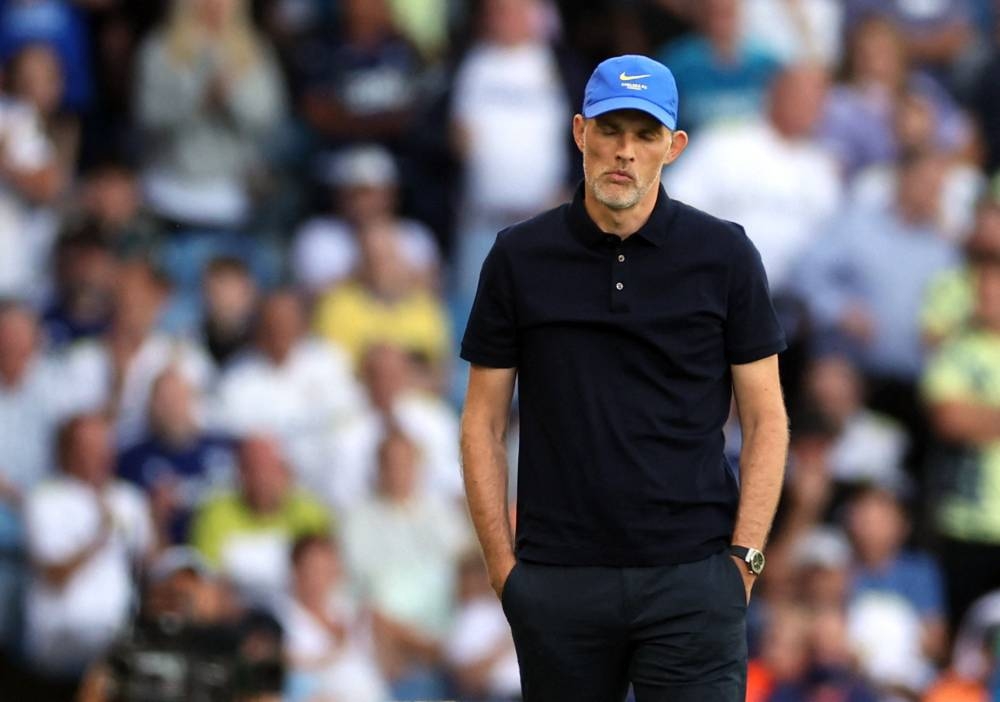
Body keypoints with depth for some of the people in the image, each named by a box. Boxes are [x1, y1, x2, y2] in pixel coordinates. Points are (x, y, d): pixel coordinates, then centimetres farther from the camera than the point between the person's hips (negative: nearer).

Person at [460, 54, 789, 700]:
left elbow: (766, 419, 3)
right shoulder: (521, 258, 4)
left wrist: (743, 558, -5)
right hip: (558, 582, 2)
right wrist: (504, 566, 1)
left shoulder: (723, 254, 0)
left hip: (691, 577, -2)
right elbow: (484, 421, 7)